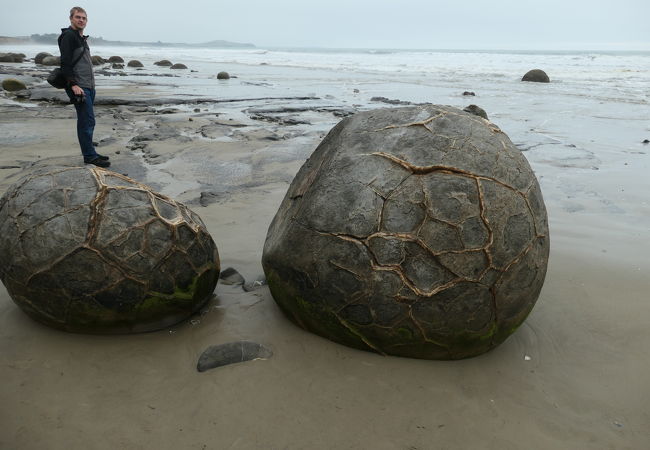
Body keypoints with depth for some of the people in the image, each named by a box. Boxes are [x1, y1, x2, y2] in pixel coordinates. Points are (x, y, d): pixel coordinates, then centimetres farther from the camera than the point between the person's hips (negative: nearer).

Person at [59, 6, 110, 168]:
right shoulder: (68, 36, -9)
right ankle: (90, 156, -6)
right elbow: (65, 63, -16)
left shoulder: (82, 38, 20)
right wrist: (73, 85, -23)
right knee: (87, 121, -10)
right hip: (78, 87, -9)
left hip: (89, 86, 9)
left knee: (87, 121, 11)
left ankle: (90, 153, 17)